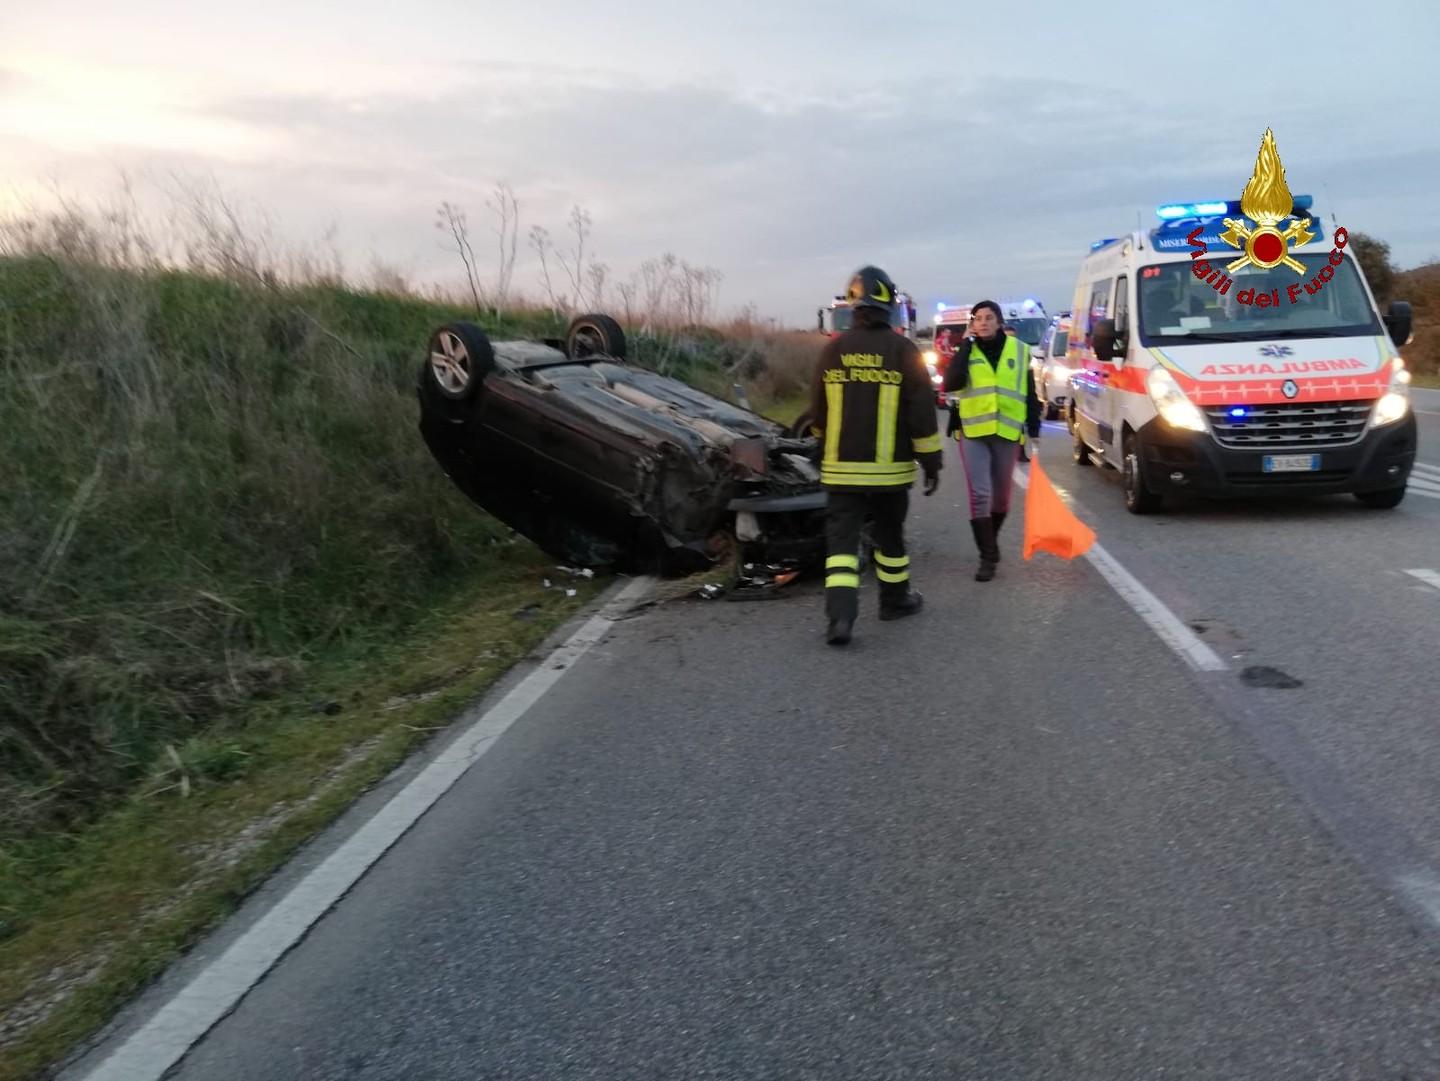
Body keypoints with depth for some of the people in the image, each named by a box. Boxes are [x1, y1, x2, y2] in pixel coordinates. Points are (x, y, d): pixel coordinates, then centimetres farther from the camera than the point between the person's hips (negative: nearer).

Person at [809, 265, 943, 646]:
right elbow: (923, 415, -7)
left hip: (841, 469, 1)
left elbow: (818, 413, 9)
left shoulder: (833, 350, 1)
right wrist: (932, 463, 2)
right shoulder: (903, 351, -7)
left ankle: (840, 614, -13)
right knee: (890, 535, 16)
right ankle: (895, 600, 32)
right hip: (889, 469, -1)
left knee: (842, 538, 0)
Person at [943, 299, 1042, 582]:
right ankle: (988, 556, -3)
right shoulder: (965, 351, 2)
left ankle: (991, 543, 36)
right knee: (980, 495, -8)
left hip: (1007, 432, 2)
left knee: (1001, 494, 14)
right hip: (973, 432, -1)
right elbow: (951, 384, -16)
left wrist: (1034, 430, 5)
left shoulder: (1019, 350, 5)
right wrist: (965, 345, -13)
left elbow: (1030, 393, 9)